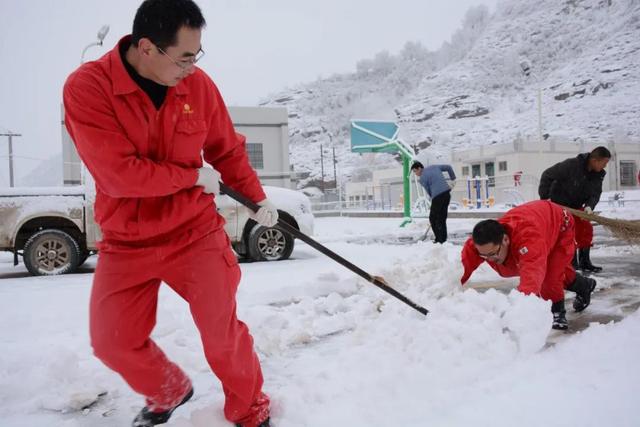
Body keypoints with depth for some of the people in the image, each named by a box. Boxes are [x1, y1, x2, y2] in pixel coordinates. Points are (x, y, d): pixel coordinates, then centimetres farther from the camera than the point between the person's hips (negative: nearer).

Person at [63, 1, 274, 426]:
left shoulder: (198, 84, -7)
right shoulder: (87, 87, -17)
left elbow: (228, 151, 8)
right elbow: (120, 174, -24)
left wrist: (258, 199, 3)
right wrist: (194, 176, -14)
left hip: (196, 229, 1)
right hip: (127, 241, 0)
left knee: (223, 331, -3)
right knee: (112, 341, 5)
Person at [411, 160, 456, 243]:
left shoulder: (422, 179, -1)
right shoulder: (434, 167, 16)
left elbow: (429, 192, 4)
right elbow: (448, 167, 17)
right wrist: (453, 180, 22)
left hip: (437, 197, -7)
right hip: (447, 193, 7)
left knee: (433, 218, 7)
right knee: (442, 218, 15)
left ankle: (439, 239, 4)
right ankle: (443, 239, 16)